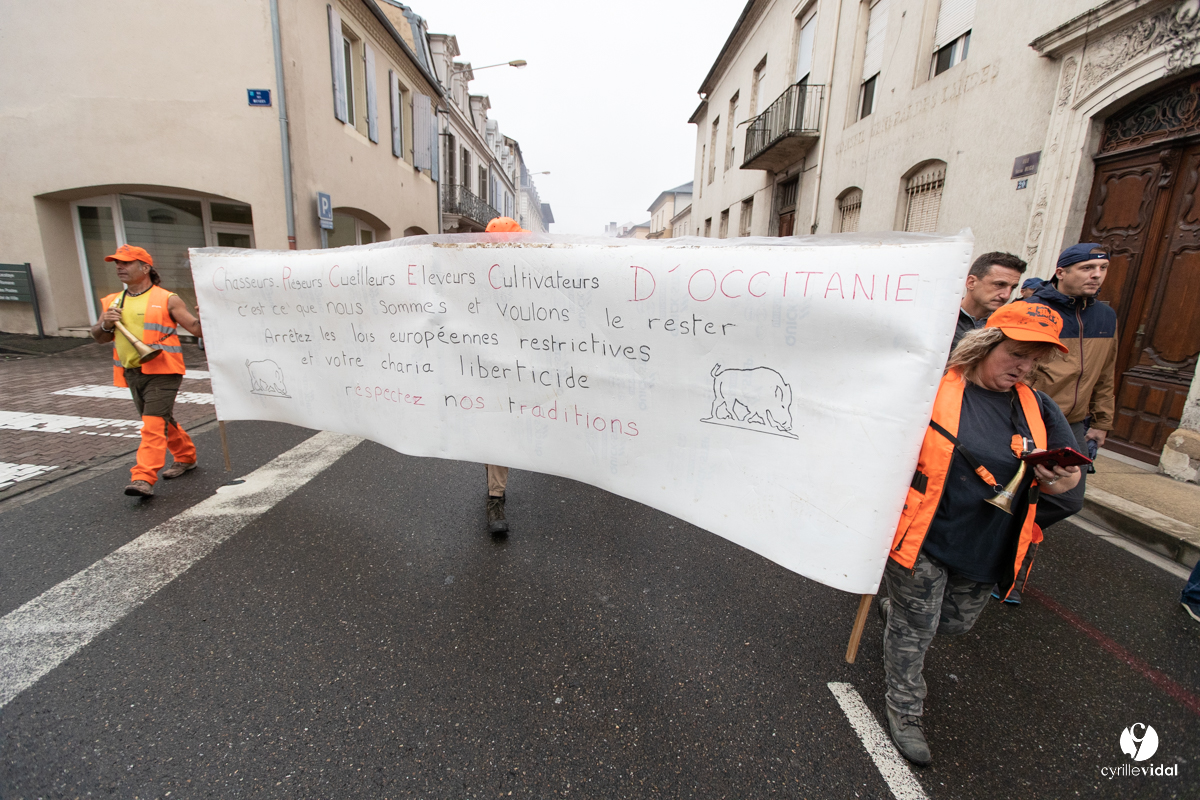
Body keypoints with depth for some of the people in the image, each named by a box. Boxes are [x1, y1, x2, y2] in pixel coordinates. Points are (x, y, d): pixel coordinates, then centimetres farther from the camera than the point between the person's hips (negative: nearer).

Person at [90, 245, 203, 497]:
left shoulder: (167, 300, -3)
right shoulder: (113, 302, 13)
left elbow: (196, 329, -7)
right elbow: (97, 336, 17)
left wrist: (203, 318, -29)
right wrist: (106, 324, -5)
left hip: (162, 372, -7)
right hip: (132, 373, 7)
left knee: (154, 423, -13)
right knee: (162, 421, 17)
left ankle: (143, 479, -16)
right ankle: (186, 457, 34)